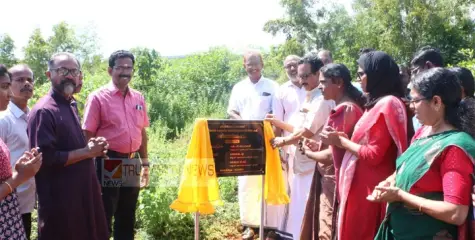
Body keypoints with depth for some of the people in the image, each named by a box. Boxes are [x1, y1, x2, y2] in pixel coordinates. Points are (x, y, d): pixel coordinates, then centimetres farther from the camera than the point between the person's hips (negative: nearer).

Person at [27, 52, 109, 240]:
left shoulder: (70, 105, 12)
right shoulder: (44, 111, -17)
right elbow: (46, 159, -24)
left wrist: (92, 147, 4)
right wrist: (87, 152, -18)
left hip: (81, 192, 9)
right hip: (59, 200, -9)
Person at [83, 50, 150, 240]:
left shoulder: (138, 98, 9)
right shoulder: (98, 97, -7)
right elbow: (88, 135, -8)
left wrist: (145, 163, 14)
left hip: (132, 164, 5)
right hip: (108, 163, -5)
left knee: (127, 217, 15)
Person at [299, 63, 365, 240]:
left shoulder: (346, 109, -20)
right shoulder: (343, 107, 12)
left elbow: (332, 155, -20)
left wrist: (308, 152, -4)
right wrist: (318, 146, 5)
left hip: (334, 181, -10)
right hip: (328, 179, 10)